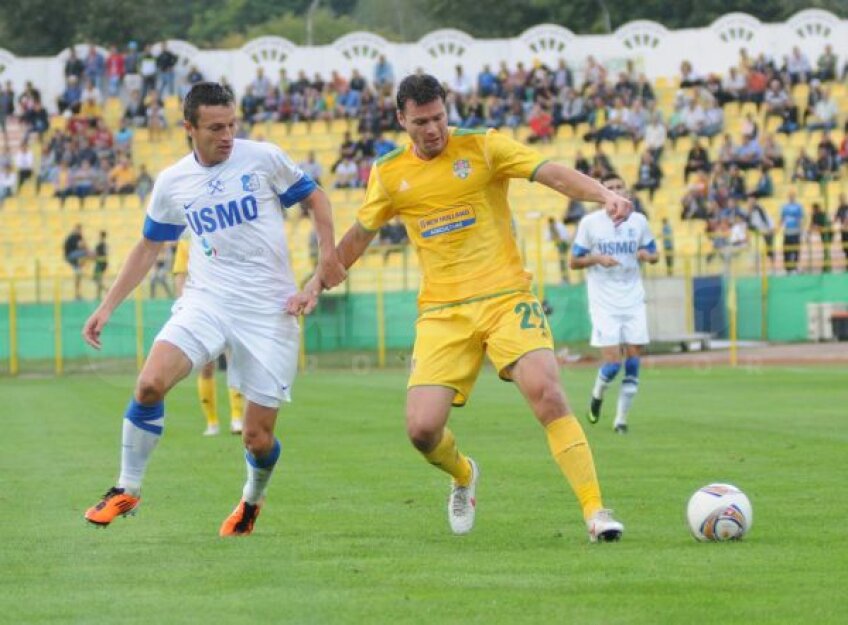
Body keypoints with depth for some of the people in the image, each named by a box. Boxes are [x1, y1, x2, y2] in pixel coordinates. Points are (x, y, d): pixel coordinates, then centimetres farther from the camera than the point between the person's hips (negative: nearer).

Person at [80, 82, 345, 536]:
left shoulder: (263, 159, -3)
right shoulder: (172, 183, 5)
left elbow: (314, 197, 9)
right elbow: (148, 247, 17)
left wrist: (328, 253, -8)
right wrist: (108, 306, 12)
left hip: (269, 310, -2)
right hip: (206, 301, 2)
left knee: (258, 438, -2)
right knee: (150, 383, -23)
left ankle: (252, 500, 33)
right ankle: (127, 489, -4)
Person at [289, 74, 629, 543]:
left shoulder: (482, 147, -2)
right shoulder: (389, 174, 8)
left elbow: (553, 174, -13)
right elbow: (360, 233, 23)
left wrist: (604, 195, -29)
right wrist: (317, 284, 20)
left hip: (505, 297, -3)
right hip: (442, 311, 3)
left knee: (546, 393, -24)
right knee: (422, 428, -11)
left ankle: (595, 510, -18)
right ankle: (463, 476, 26)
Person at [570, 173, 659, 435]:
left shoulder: (638, 221, 5)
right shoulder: (589, 223, -2)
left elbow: (654, 254, 15)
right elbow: (574, 261, 2)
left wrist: (647, 255, -9)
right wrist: (597, 258, -17)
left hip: (633, 302, 3)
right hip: (604, 303, -3)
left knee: (633, 361, -3)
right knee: (611, 362, -11)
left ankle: (621, 418, 8)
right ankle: (597, 394, 22)